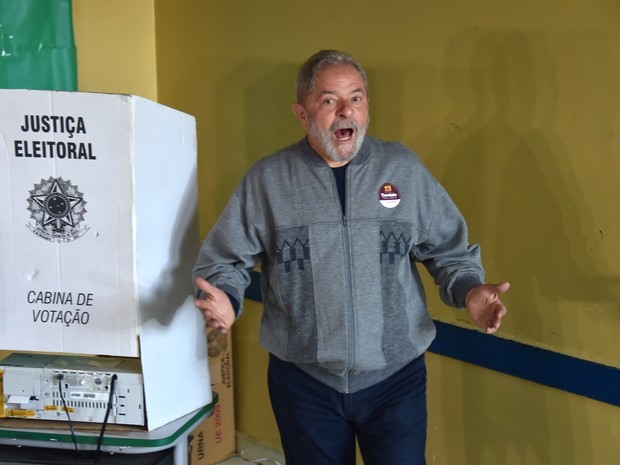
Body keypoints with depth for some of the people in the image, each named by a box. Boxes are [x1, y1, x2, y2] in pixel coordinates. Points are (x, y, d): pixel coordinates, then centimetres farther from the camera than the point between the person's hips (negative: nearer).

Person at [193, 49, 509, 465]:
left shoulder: (405, 169, 0)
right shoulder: (266, 180, -3)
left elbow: (448, 250, 5)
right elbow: (224, 260, 1)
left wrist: (470, 291, -14)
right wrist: (223, 299, -19)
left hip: (396, 378, 0)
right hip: (304, 382, 0)